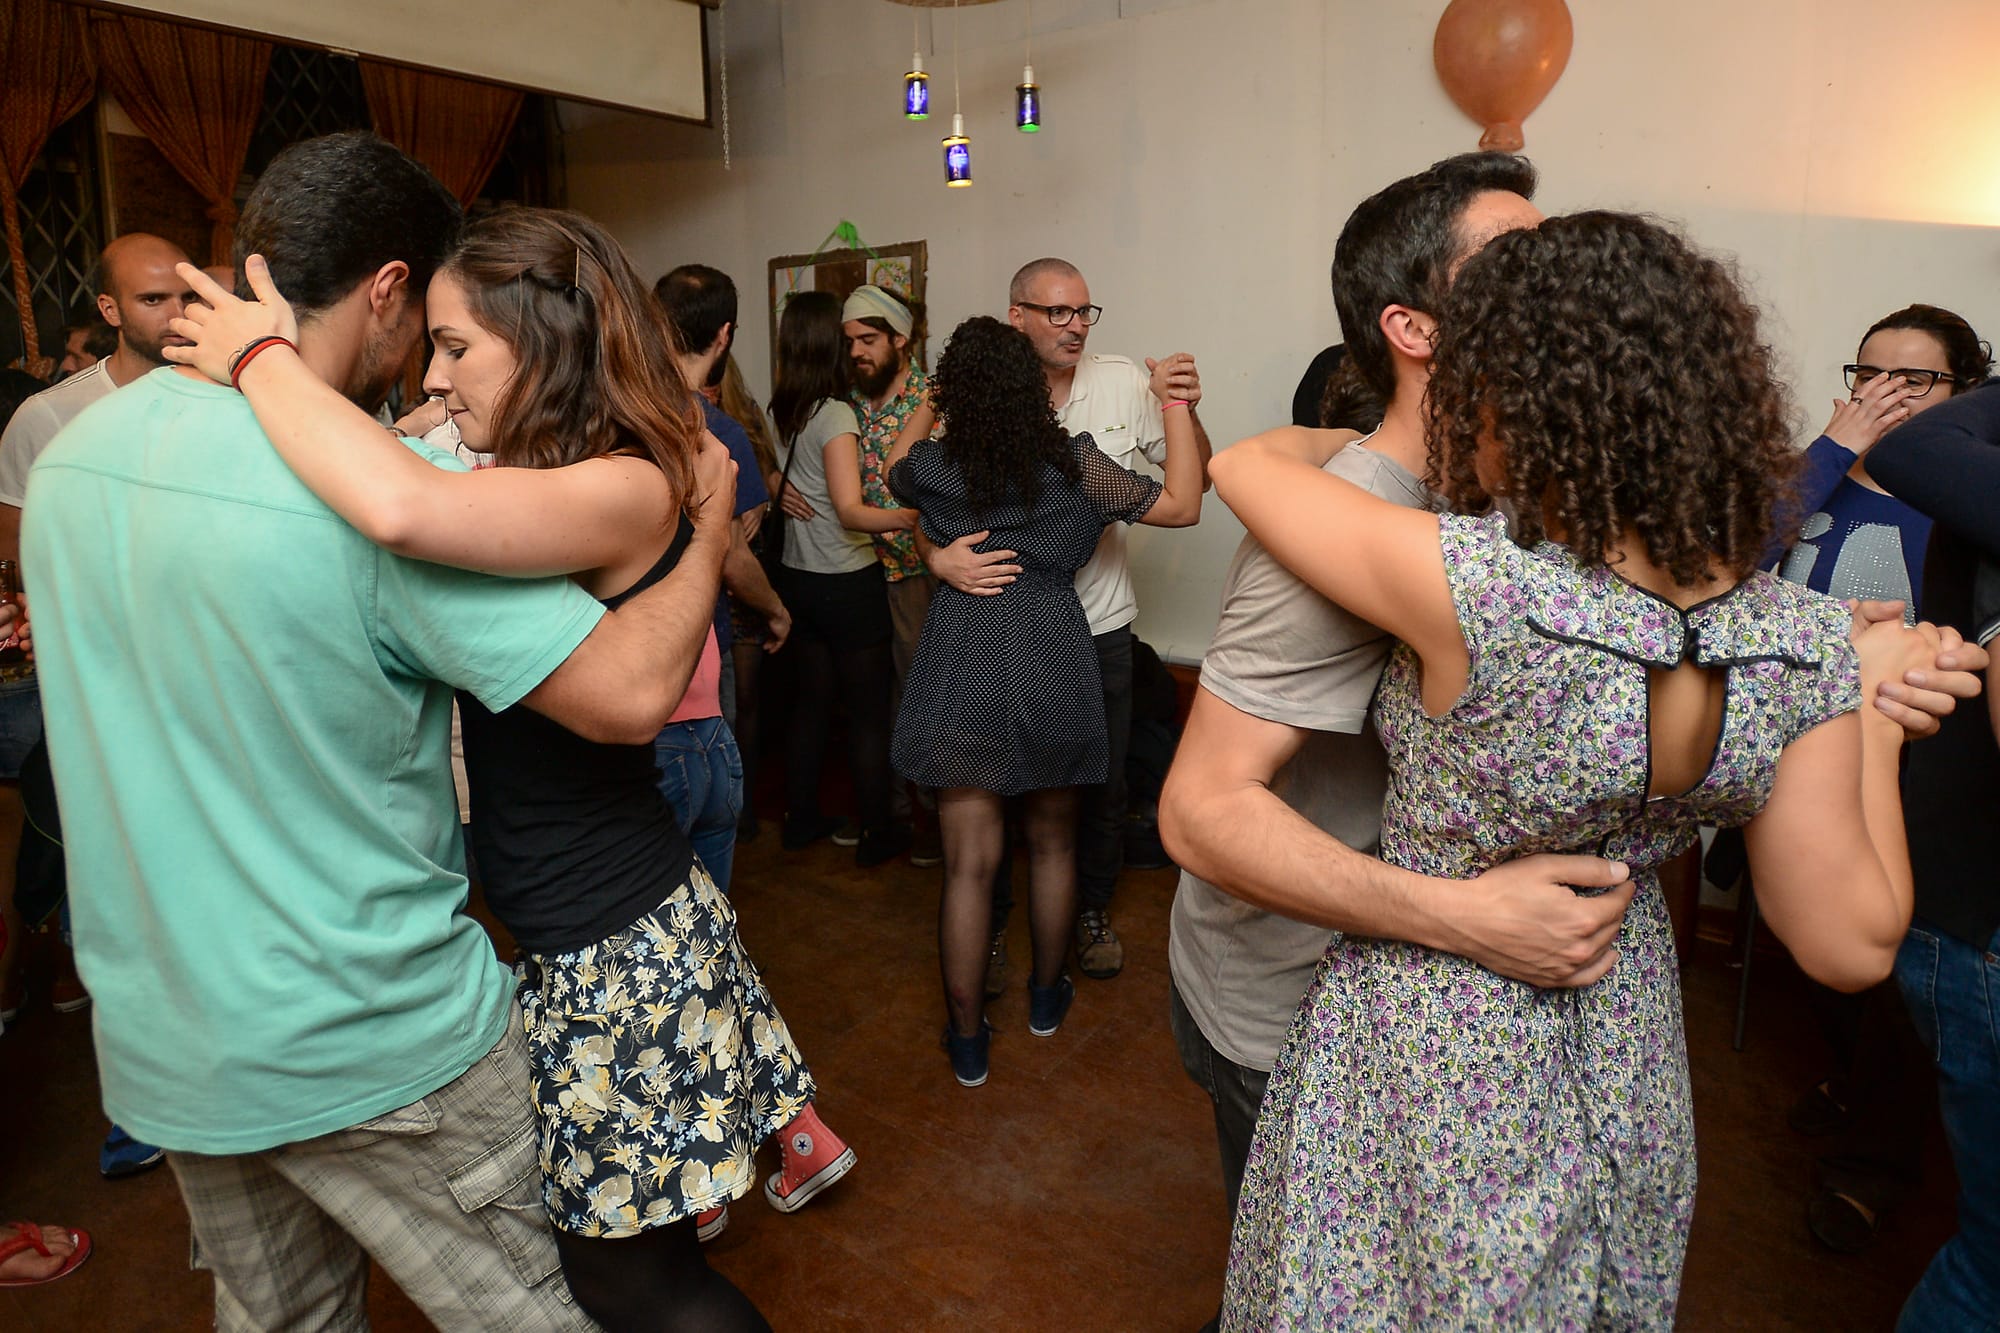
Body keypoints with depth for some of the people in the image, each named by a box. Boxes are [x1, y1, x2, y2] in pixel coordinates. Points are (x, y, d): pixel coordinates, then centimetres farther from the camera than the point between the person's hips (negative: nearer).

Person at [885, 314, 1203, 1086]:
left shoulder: (930, 467, -3)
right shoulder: (1073, 464, -9)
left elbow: (894, 481, 21)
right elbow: (1181, 506, -5)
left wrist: (920, 411, 29)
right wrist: (1174, 405, 2)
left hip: (962, 669, 1)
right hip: (1053, 663, 0)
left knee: (969, 863, 7)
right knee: (1052, 843, 20)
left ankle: (967, 1038, 19)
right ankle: (1047, 996, 39)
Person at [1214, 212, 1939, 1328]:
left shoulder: (1481, 590, -35)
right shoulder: (1809, 640, -17)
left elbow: (1245, 464, -19)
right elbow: (1852, 946, -9)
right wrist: (1877, 713, 1)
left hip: (1436, 1065, -5)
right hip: (1627, 1046, 6)